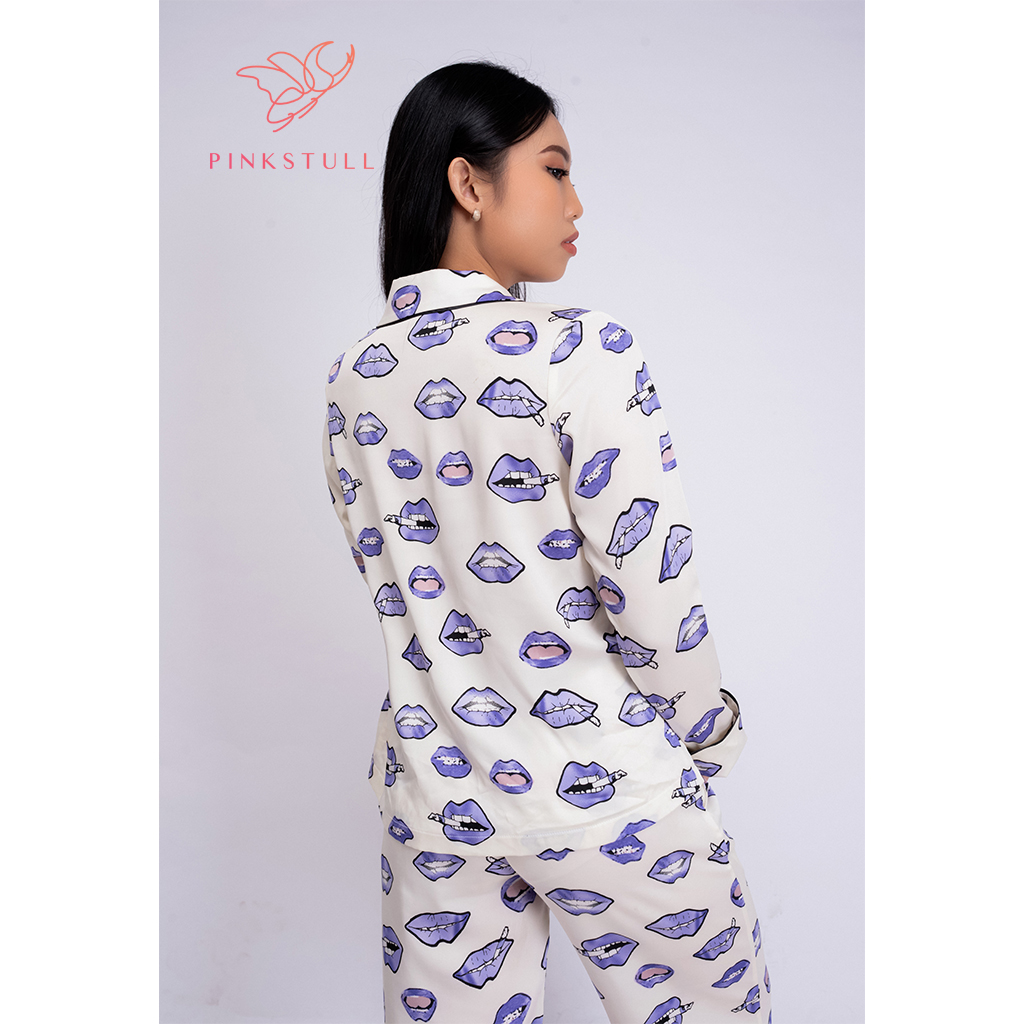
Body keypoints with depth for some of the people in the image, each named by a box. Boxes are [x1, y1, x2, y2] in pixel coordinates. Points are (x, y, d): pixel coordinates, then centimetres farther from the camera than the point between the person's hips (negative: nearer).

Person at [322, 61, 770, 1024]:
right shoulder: (584, 352, -19)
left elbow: (394, 581, 8)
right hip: (605, 788, -5)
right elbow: (652, 590, -17)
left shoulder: (354, 378, -1)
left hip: (435, 788, 5)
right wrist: (705, 734, 2)